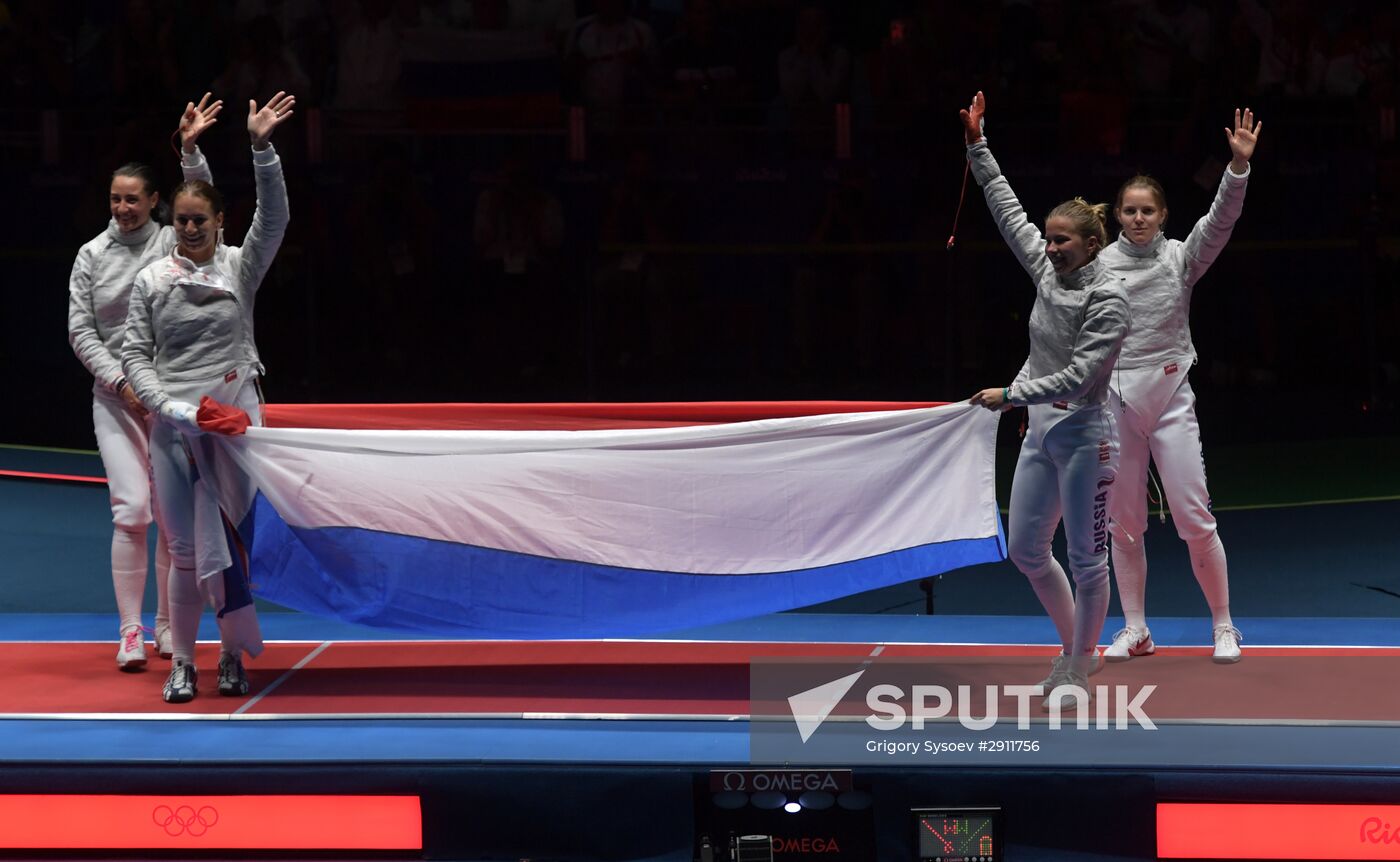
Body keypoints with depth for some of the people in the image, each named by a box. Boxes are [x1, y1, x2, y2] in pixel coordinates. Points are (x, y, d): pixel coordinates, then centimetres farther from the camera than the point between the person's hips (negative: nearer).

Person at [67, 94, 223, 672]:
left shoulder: (171, 244, 2)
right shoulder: (92, 255, 3)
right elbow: (80, 330, 2)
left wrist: (190, 150, -29)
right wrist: (120, 381, -8)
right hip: (115, 398, -1)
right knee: (131, 511, -12)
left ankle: (168, 625, 19)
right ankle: (130, 632, -7)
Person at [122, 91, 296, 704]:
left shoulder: (240, 266, 2)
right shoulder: (151, 280, 4)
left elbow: (273, 217, -13)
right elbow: (136, 354, 5)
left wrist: (261, 148, -24)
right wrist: (167, 405, -10)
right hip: (173, 423, 1)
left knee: (232, 539, 0)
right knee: (185, 550, 2)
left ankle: (234, 654, 13)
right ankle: (182, 661, 13)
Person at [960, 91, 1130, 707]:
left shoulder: (1108, 300, -16)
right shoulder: (1048, 269, 4)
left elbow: (1078, 375, -21)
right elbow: (1007, 208, 12)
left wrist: (1012, 395, -22)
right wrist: (977, 146, 11)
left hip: (1084, 435, -8)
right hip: (1041, 431, 8)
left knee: (1085, 558, 0)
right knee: (1025, 550, 11)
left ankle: (1080, 667, 13)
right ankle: (1074, 648, 28)